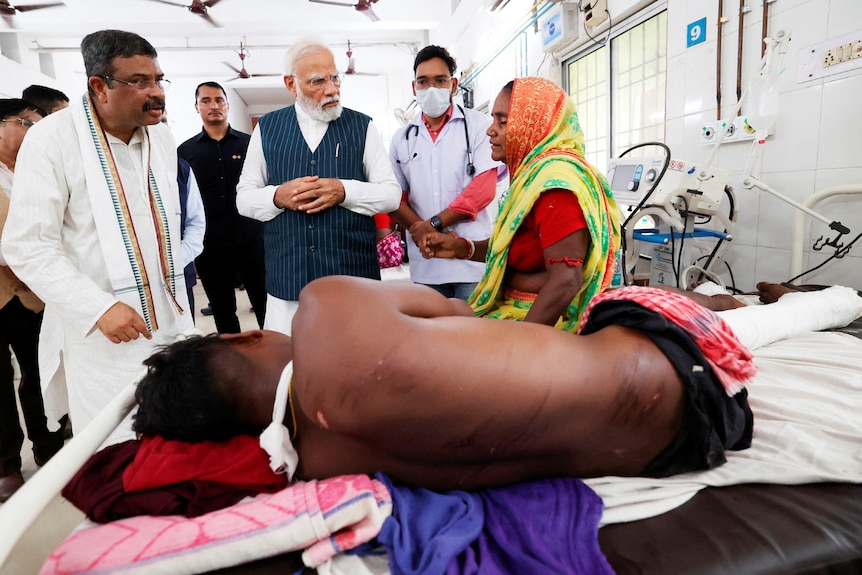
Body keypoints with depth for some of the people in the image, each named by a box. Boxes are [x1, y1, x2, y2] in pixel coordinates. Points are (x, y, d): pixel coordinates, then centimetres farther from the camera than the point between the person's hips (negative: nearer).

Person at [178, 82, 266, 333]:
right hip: (209, 245, 1)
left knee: (265, 307, 4)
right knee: (223, 314, 12)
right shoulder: (185, 151, 6)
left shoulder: (249, 144, 4)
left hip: (251, 240, -1)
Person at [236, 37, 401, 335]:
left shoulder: (362, 126, 6)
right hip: (286, 279, 1)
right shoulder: (267, 128, 10)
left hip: (353, 276, -1)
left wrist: (343, 191, -14)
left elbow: (391, 194, 2)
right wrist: (278, 196, -10)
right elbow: (244, 198, 11)